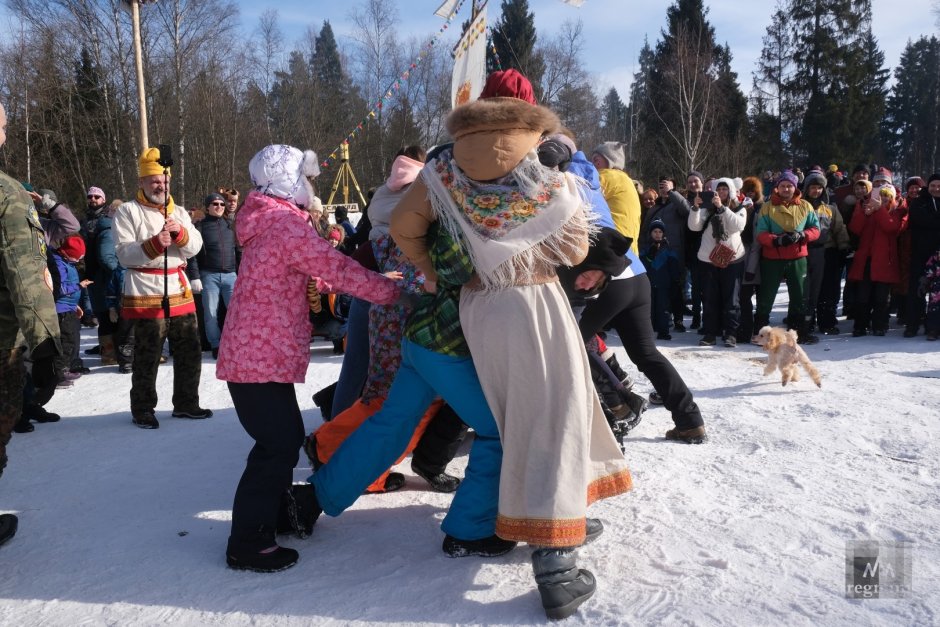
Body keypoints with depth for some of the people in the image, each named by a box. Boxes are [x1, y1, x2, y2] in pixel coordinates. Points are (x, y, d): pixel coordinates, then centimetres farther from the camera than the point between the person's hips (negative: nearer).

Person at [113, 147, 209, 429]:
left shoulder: (179, 212, 14)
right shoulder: (128, 211, -3)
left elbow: (195, 247, 3)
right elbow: (124, 254, -11)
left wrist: (179, 232, -16)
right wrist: (154, 244, -26)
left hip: (180, 291, 6)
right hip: (147, 294, -5)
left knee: (190, 353, 10)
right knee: (147, 358, 0)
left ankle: (186, 403, 24)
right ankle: (142, 409, 15)